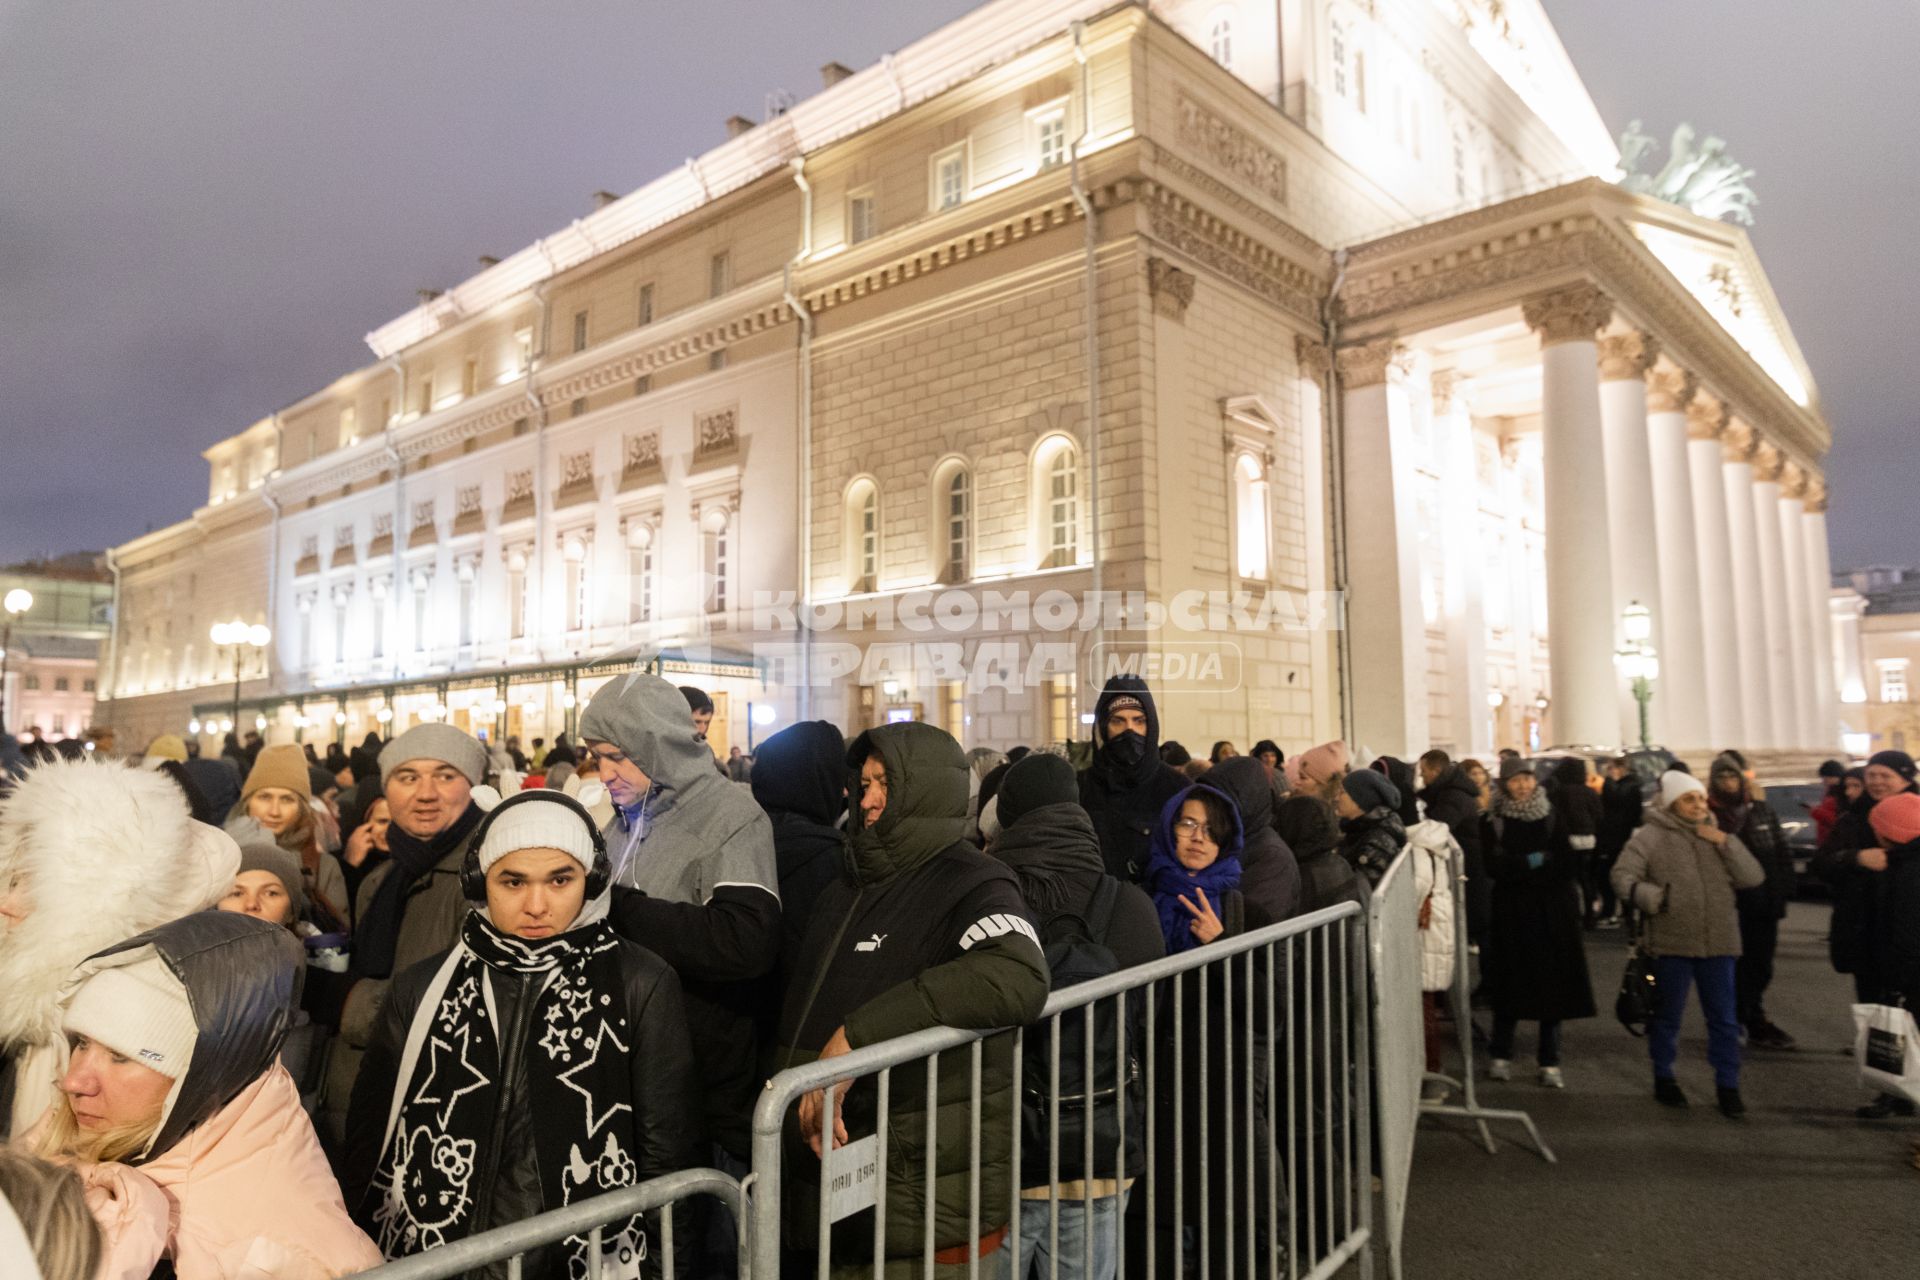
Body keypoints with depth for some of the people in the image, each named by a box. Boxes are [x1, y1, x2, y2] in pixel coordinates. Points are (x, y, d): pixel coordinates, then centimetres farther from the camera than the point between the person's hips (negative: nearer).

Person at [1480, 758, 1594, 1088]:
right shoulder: (1493, 821, 0)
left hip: (1553, 914, 2)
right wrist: (1529, 862, -14)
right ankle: (1500, 1057, 16)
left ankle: (1550, 1063, 13)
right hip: (1512, 913, -2)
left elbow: (1569, 864, 0)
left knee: (1552, 984, 3)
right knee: (1512, 985, 1)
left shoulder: (1551, 817, 8)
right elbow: (1494, 866, -10)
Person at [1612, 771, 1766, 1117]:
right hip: (1673, 942, -3)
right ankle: (1663, 1077, 26)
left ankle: (1728, 1085, 20)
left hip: (1718, 942, 4)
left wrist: (1725, 842, -8)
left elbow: (1754, 878, 1)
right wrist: (1651, 896, -24)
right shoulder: (1652, 836, -5)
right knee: (1668, 1015, 9)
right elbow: (1622, 875, -10)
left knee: (1724, 1017, 8)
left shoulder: (1717, 836, 10)